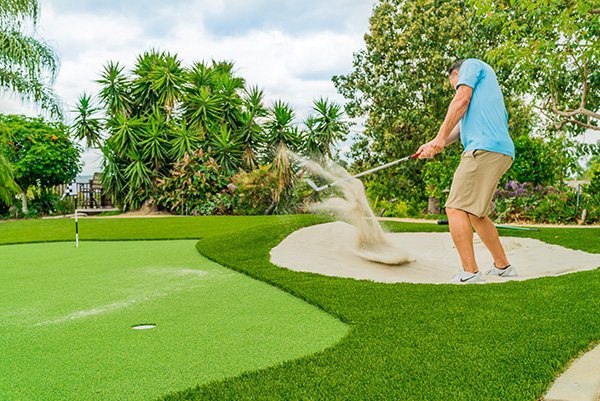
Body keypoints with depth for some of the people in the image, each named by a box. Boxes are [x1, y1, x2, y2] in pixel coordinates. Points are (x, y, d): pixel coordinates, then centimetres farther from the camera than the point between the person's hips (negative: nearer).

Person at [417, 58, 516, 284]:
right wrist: (434, 145, 14)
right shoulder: (485, 88, 37)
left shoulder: (471, 65, 13)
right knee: (474, 213, 16)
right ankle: (502, 266, 20)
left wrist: (441, 137, -6)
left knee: (455, 208, -12)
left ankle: (470, 271, -17)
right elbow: (462, 126, 26)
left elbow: (461, 100, -5)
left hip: (484, 148, -9)